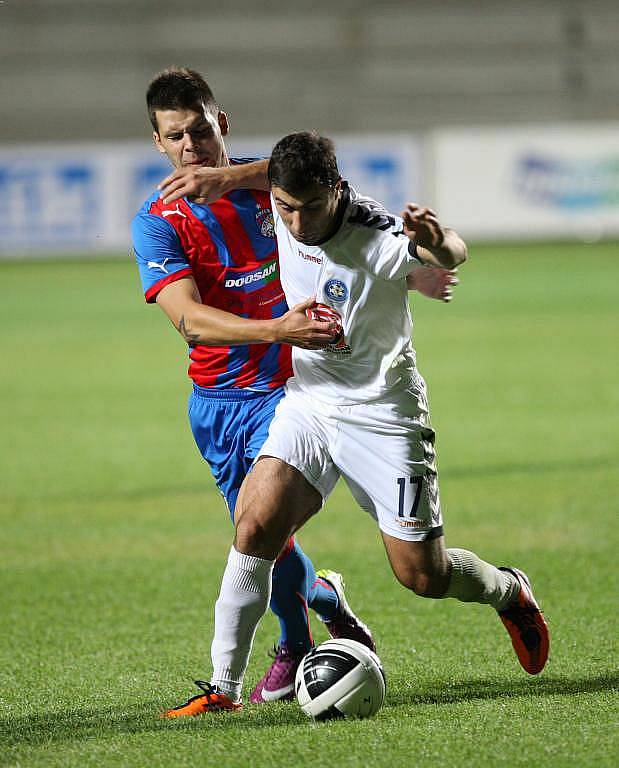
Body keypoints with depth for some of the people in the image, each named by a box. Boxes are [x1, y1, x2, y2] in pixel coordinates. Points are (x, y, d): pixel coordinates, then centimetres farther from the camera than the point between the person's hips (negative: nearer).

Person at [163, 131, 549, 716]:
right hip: (308, 400, 4)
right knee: (255, 529, -16)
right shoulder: (280, 208, -9)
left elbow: (451, 255, -45)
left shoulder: (377, 234, -26)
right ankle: (224, 687, -10)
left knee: (422, 575, 2)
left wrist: (439, 245, -66)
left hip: (382, 414, -4)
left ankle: (509, 593, 35)